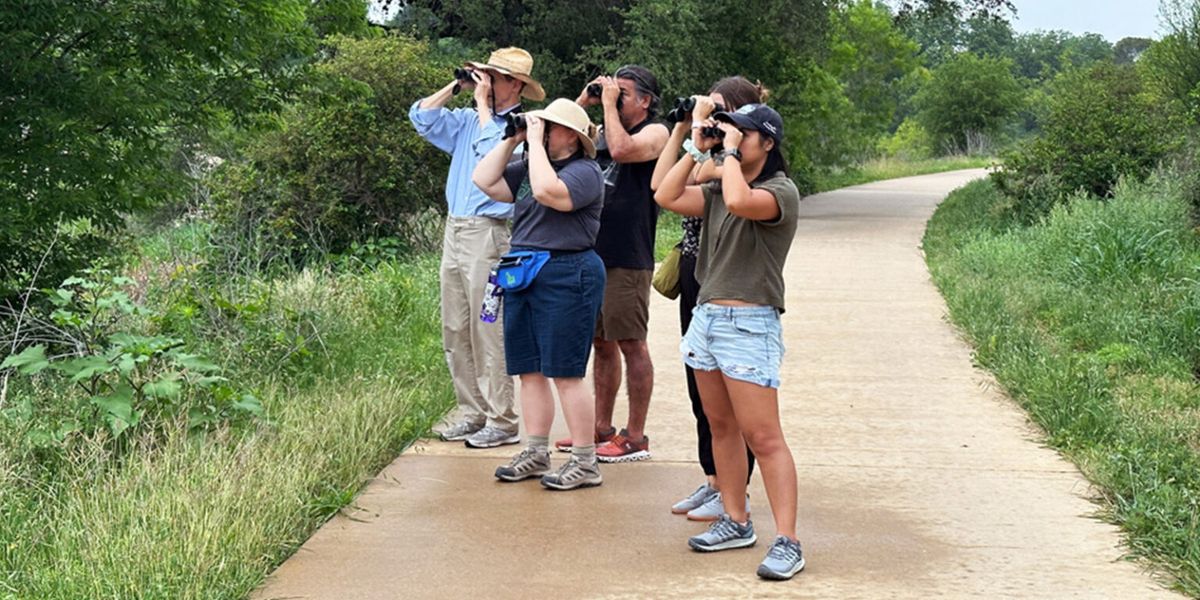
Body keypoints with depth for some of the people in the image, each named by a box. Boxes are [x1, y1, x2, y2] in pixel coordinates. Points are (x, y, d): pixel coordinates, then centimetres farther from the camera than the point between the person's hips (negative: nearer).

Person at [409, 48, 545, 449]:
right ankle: (472, 414, 18)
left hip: (487, 234, -8)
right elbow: (421, 117, 19)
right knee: (455, 331, 10)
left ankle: (501, 422, -3)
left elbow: (493, 150, -22)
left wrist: (482, 101, -11)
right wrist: (455, 86, 10)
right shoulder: (468, 120, 16)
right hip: (454, 231, 8)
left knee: (487, 332, -8)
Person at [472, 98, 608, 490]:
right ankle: (536, 454, 21)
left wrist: (535, 142, -18)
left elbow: (548, 192, -27)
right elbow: (484, 181, 10)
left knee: (565, 373, -6)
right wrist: (512, 140, 6)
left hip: (566, 276, -9)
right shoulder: (528, 167, 16)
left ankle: (585, 462, 1)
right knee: (529, 370, 11)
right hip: (523, 277, 9)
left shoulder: (584, 171, -9)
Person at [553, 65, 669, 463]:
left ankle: (635, 437, 2)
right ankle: (601, 429, 23)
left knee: (631, 344, -3)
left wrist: (609, 103, -12)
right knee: (602, 344, 14)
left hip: (627, 260, -8)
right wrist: (584, 101, 9)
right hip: (594, 254, 8)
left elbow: (621, 149, -24)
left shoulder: (654, 133, -5)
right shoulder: (601, 131, 18)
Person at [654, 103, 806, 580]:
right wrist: (696, 150, 4)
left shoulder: (781, 191, -10)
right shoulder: (718, 189, 14)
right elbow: (666, 197, 6)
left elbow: (738, 201, -29)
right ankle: (736, 523, 24)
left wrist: (730, 151, -15)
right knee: (721, 427, 14)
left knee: (763, 437, -10)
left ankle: (787, 542, -8)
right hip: (706, 316, 8)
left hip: (749, 325, -8)